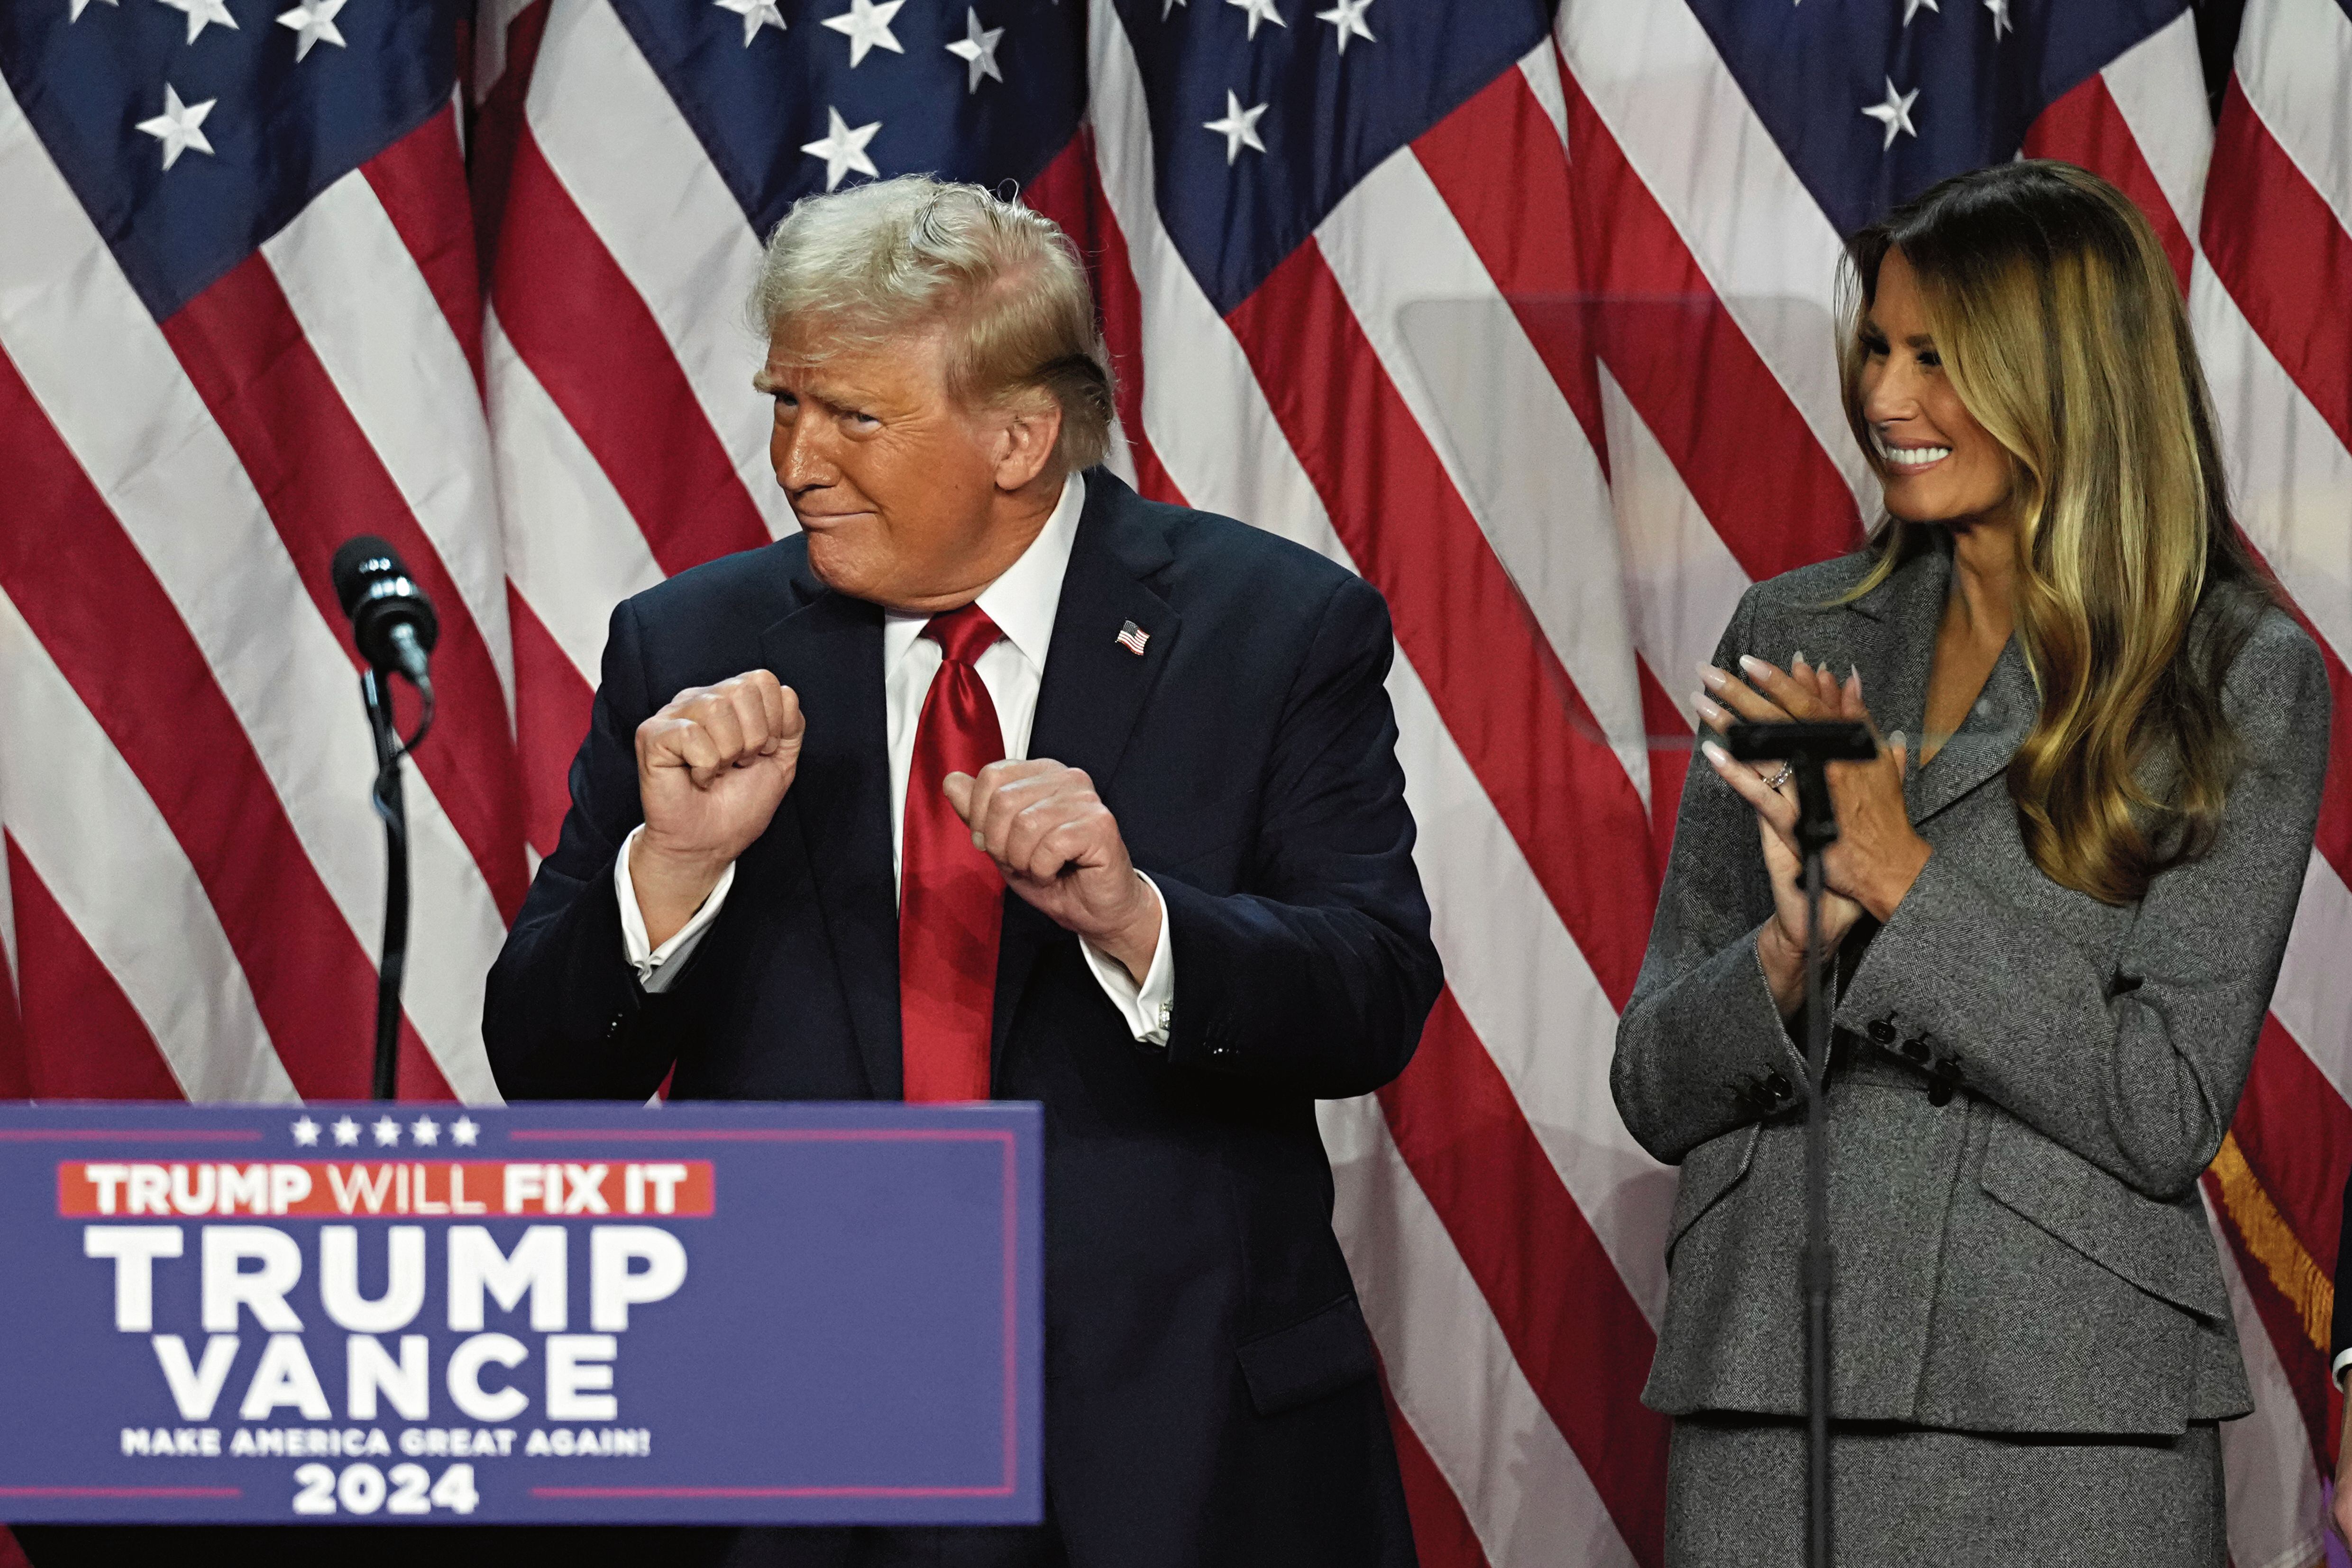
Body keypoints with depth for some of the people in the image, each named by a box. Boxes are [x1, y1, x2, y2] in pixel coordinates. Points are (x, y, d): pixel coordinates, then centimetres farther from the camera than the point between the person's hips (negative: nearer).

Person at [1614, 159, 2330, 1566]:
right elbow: (1656, 1086, 9)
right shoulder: (1794, 636, 8)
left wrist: (1905, 880, -13)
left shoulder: (2241, 680, -2)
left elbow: (2169, 1115, -9)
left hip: (2064, 1416, -3)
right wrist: (1791, 950, -10)